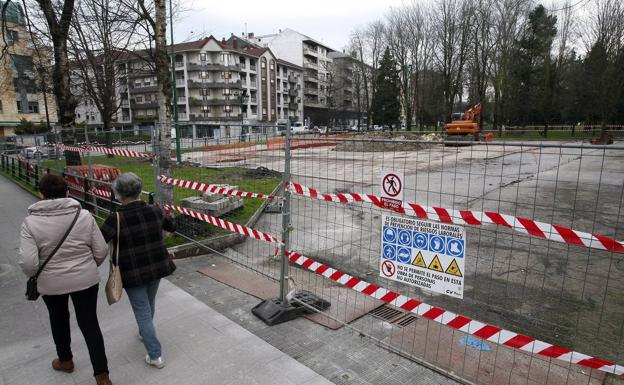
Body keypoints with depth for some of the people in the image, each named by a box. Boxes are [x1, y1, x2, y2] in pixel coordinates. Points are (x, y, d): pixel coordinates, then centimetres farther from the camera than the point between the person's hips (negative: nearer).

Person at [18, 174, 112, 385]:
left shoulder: (31, 221, -12)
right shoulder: (84, 215, -10)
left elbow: (28, 263, -17)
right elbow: (101, 251, -7)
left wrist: (36, 275, 5)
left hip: (51, 283, 0)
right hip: (86, 279, 0)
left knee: (59, 319, 25)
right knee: (89, 323, 10)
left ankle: (65, 360, 47)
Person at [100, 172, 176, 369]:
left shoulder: (116, 219, -19)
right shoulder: (154, 211, -6)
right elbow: (171, 226, 11)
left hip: (133, 273, -4)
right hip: (157, 267, 5)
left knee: (143, 311, 8)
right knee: (150, 303, 26)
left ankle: (155, 356, 14)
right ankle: (144, 333, 52)